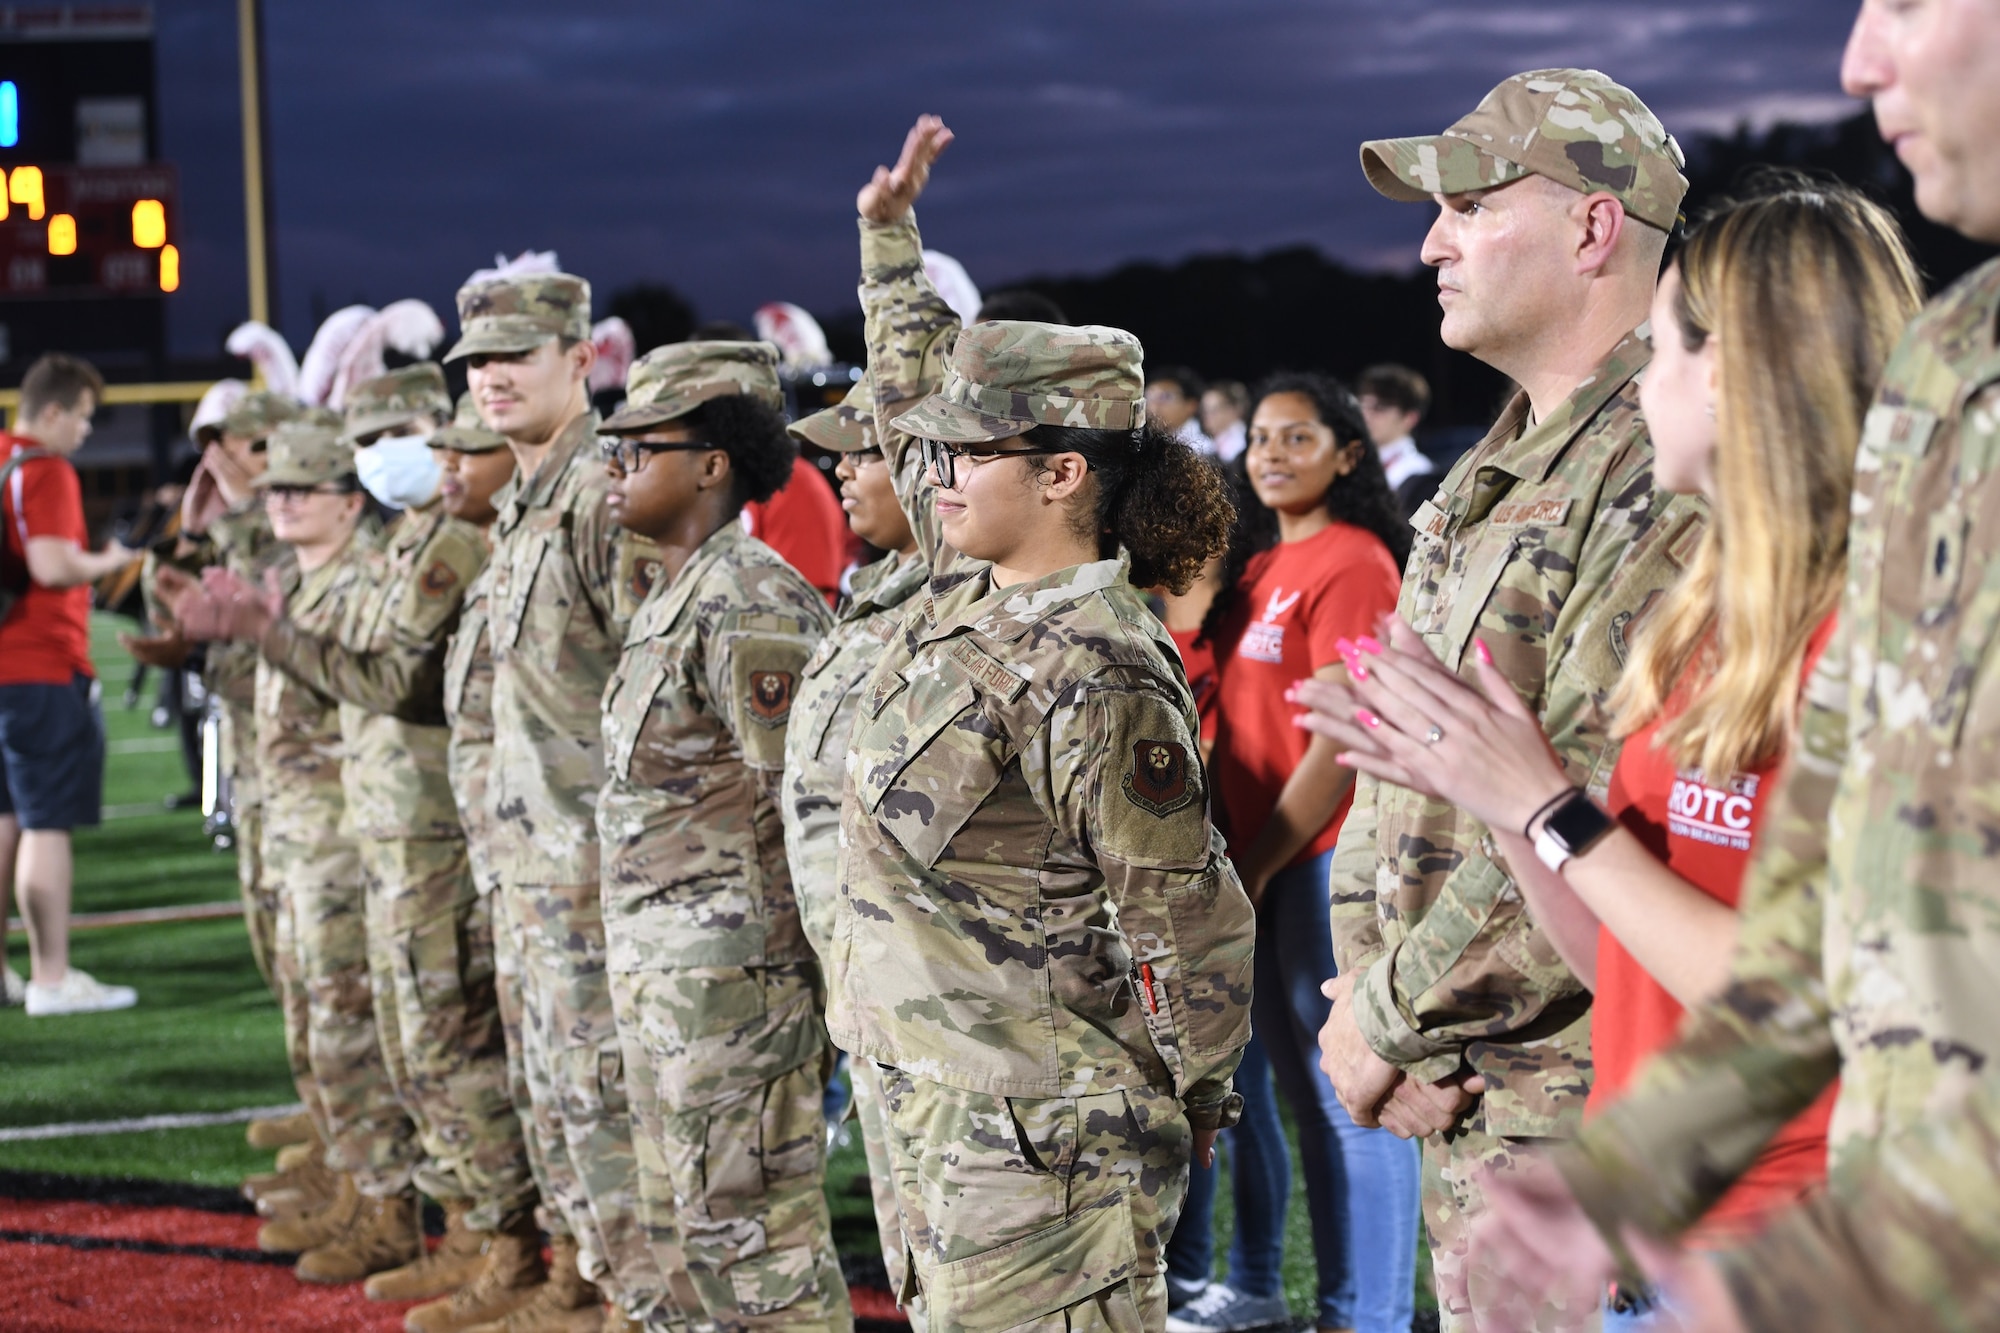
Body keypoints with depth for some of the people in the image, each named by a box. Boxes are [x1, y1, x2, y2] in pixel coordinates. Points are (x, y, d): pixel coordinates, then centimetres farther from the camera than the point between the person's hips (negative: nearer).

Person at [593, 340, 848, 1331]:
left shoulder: (749, 606, -18)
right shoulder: (676, 593, 14)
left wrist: (798, 979, -18)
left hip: (730, 975, -11)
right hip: (660, 974, 11)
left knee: (751, 1226, -5)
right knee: (685, 1223, 17)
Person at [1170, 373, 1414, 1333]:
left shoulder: (1351, 563, -11)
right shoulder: (1255, 567, 14)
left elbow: (1345, 737, -16)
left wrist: (1256, 866, -14)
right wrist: (1228, 850, 3)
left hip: (1327, 854, -8)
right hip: (1254, 857, 8)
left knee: (1345, 1091, -4)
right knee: (1297, 1083, 17)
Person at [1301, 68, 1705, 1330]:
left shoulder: (1664, 480, -18)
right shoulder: (1494, 480, 15)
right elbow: (1395, 753, 16)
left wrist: (1397, 1018, -15)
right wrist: (1362, 983, 2)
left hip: (1576, 1103, -9)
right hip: (1467, 1100, 9)